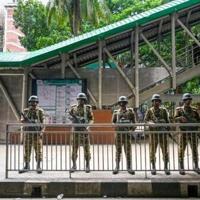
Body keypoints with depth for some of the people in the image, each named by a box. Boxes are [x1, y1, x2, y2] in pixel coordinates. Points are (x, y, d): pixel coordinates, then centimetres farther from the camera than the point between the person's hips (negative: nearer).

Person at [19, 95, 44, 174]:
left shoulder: (40, 111, 2)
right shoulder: (25, 111, 9)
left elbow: (43, 122, -1)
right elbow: (22, 120, -1)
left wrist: (41, 132, -13)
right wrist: (26, 120, -24)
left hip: (37, 133, -3)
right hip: (27, 133, 3)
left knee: (38, 150, -1)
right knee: (27, 150, 7)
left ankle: (38, 166, 6)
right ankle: (26, 166, 16)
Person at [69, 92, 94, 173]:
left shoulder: (88, 108, -1)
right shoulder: (73, 108, 6)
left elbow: (91, 119, -2)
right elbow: (70, 117, 18)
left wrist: (88, 126, -18)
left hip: (84, 130, -2)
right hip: (75, 131, 2)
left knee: (86, 148, 1)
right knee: (74, 148, 4)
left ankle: (87, 165, 11)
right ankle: (74, 165, 15)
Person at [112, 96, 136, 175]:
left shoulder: (130, 111, 6)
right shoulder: (116, 112, 9)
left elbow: (134, 122, 5)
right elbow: (113, 122, 11)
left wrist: (131, 130, -10)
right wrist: (116, 128, -8)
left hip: (127, 134, -1)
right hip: (118, 134, 1)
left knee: (128, 151, 1)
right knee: (118, 151, 6)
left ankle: (129, 167, 10)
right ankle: (117, 167, 14)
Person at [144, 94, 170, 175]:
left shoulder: (164, 110, 11)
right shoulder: (149, 111, 6)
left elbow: (167, 121, 13)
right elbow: (145, 120, -3)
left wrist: (168, 130, 5)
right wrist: (150, 122, -23)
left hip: (163, 133, 1)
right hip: (153, 133, -1)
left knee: (165, 150, 1)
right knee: (152, 151, 2)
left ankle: (166, 167, 10)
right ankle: (153, 168, 12)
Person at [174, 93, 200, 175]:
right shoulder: (179, 109, 4)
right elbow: (175, 119, -11)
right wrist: (180, 118, -32)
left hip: (193, 132, 3)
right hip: (183, 132, -2)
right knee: (181, 150, -1)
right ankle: (181, 168, 8)